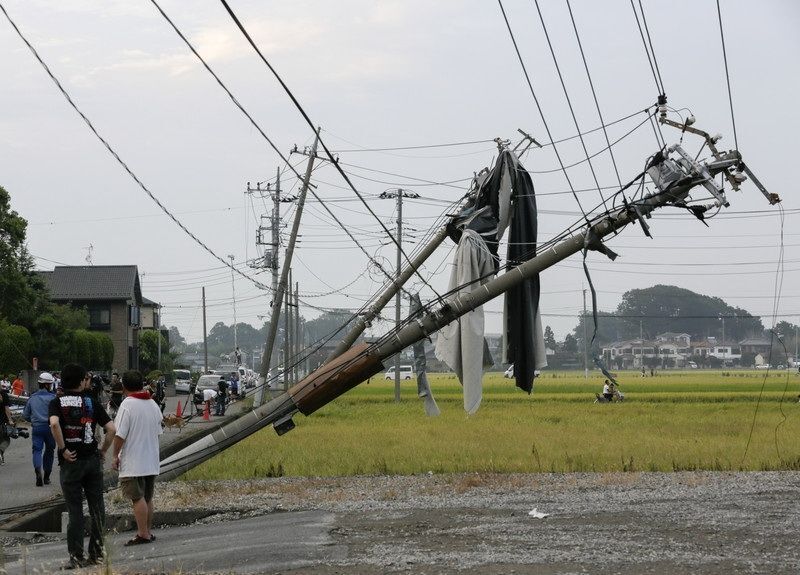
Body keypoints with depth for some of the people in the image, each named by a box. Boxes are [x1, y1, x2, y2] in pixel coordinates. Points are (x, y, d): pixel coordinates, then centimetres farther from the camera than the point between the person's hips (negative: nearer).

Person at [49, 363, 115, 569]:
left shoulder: (57, 403, -3)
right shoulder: (91, 402, 2)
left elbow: (54, 424, -24)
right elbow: (111, 428, -6)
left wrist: (63, 449, -14)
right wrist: (103, 450, 6)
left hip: (71, 462, -1)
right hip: (92, 460, 1)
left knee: (75, 511, 3)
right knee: (97, 508, 10)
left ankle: (76, 557, 2)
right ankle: (96, 553, 13)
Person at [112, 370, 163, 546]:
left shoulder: (127, 405, -14)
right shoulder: (153, 405, 10)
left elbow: (120, 434, -16)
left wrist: (115, 455, -6)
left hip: (132, 463, -8)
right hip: (151, 462, 8)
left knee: (138, 498, -6)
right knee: (147, 498, 15)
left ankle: (143, 534, -7)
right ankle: (148, 532, 19)